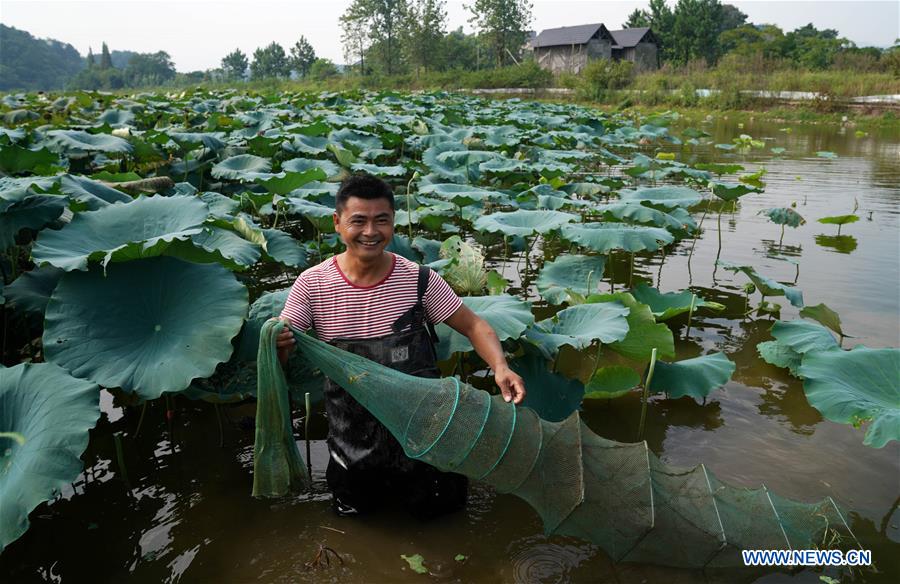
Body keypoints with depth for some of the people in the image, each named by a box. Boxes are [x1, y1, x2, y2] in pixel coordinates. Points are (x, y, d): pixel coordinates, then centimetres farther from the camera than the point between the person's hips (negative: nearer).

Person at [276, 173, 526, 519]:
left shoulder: (419, 280, -16)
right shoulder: (312, 285, -15)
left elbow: (473, 326, -9)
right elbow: (279, 359, -12)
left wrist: (500, 367, -28)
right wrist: (277, 346, -37)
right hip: (353, 427, 1)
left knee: (435, 507, 15)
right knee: (352, 509, 21)